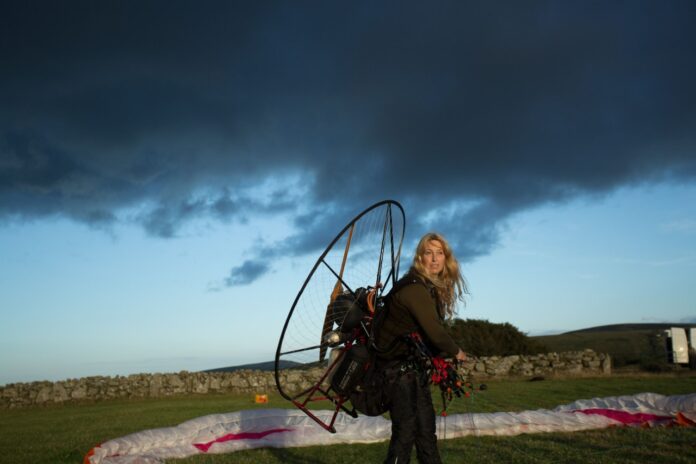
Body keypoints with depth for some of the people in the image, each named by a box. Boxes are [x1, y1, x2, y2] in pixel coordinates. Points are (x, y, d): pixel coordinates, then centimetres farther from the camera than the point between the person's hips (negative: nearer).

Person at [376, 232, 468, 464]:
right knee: (406, 429, -9)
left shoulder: (432, 287, 10)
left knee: (426, 426, 15)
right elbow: (433, 330, -22)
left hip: (414, 365, 10)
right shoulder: (414, 288, -21)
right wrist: (456, 352, -6)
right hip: (400, 366, -10)